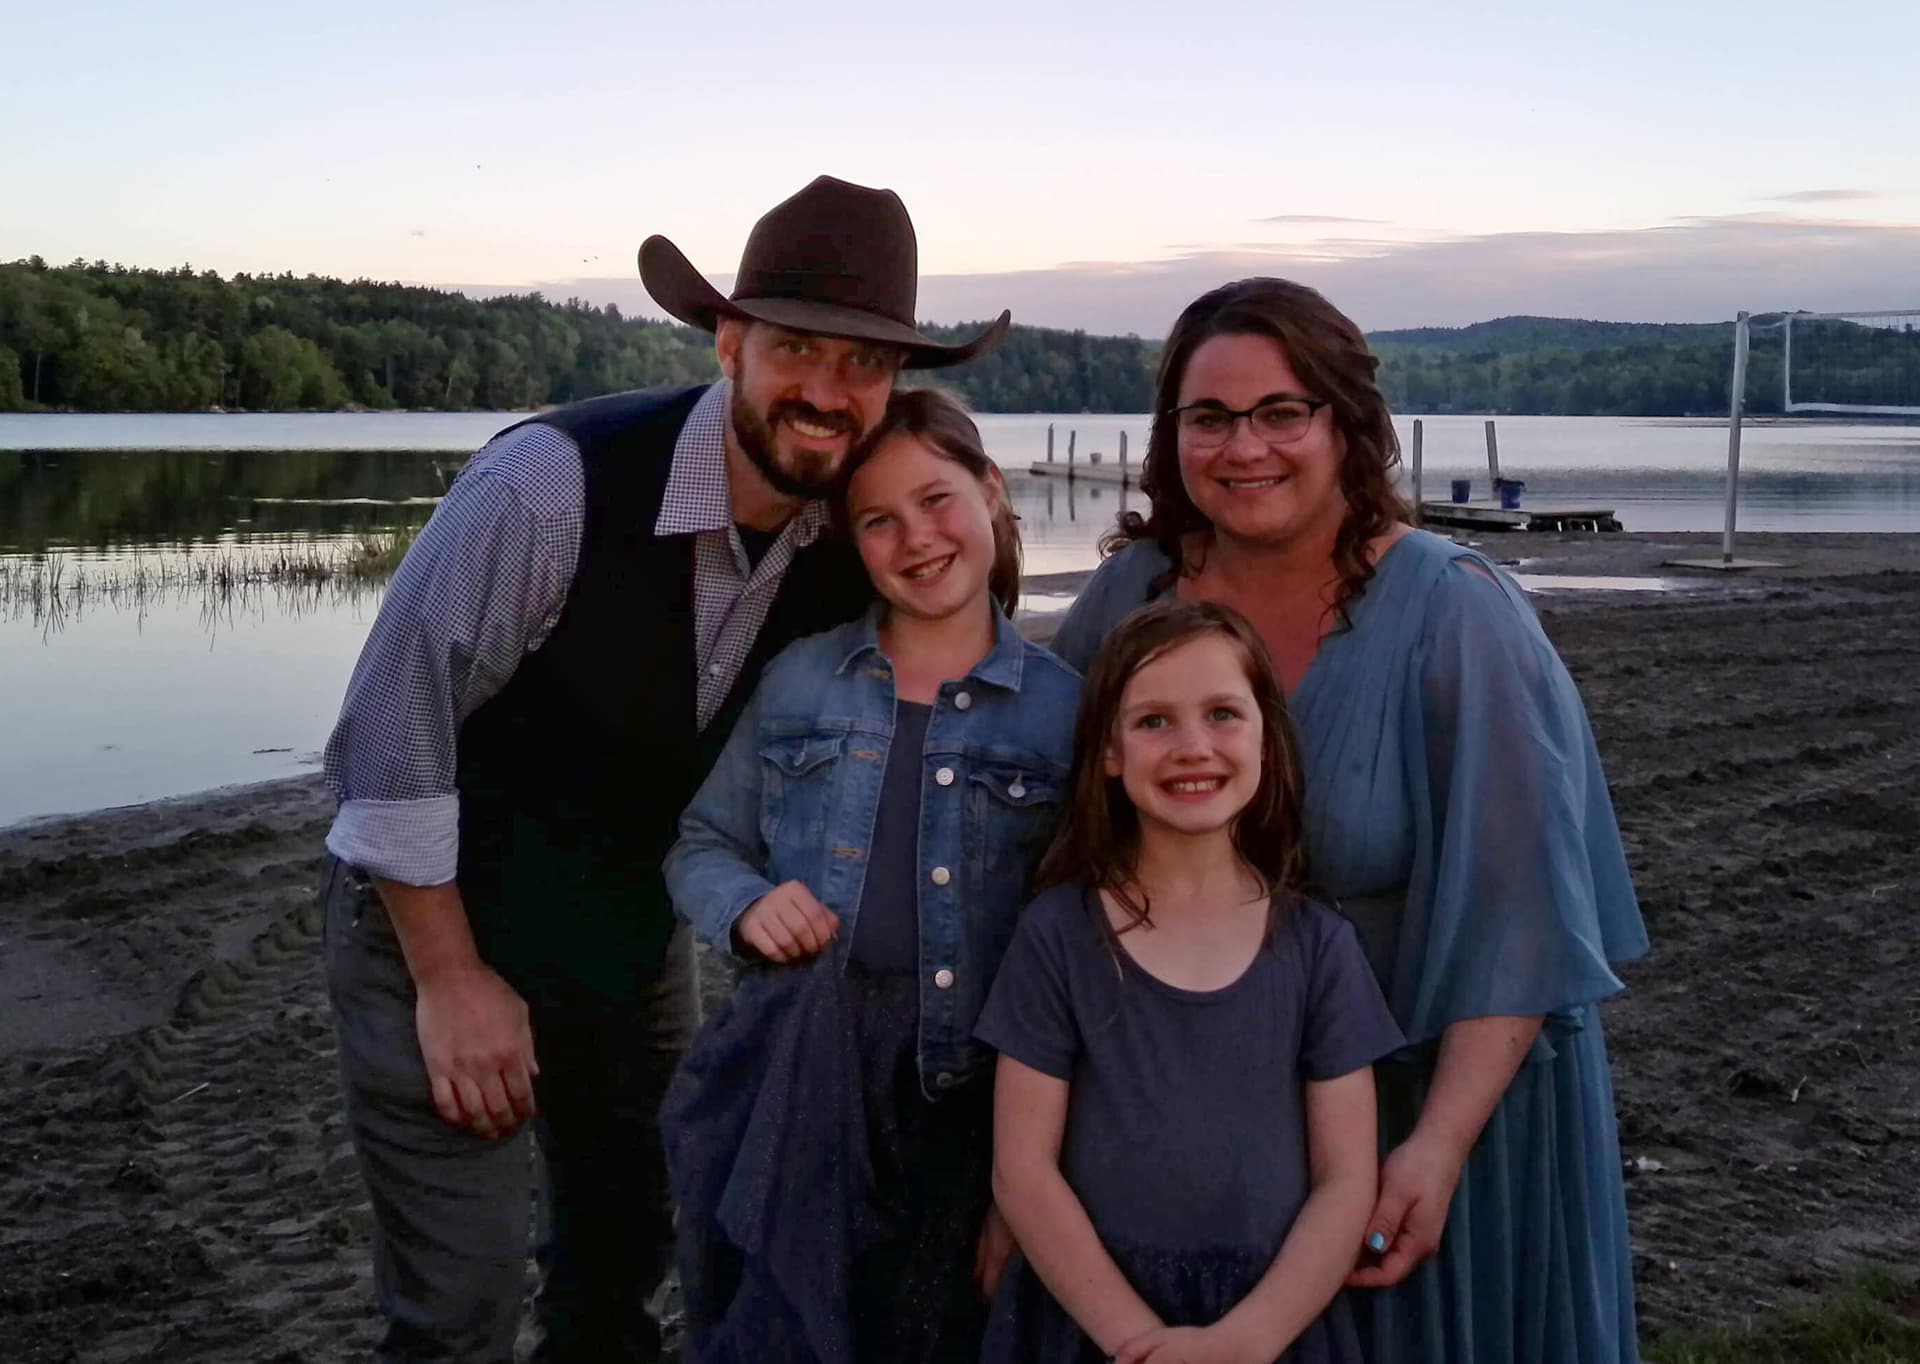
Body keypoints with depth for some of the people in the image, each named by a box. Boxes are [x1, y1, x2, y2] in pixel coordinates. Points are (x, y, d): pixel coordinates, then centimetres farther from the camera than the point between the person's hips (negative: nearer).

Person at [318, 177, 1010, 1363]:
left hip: (637, 923, 5)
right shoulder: (554, 482, -28)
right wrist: (451, 979, -17)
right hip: (440, 910, -5)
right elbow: (392, 724, -22)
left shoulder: (854, 540, -11)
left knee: (628, 1247, 19)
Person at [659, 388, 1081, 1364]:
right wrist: (746, 905, -9)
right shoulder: (799, 680, 5)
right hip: (787, 1089, 2)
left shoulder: (1064, 710, -2)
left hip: (964, 1111, -1)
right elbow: (700, 845, 15)